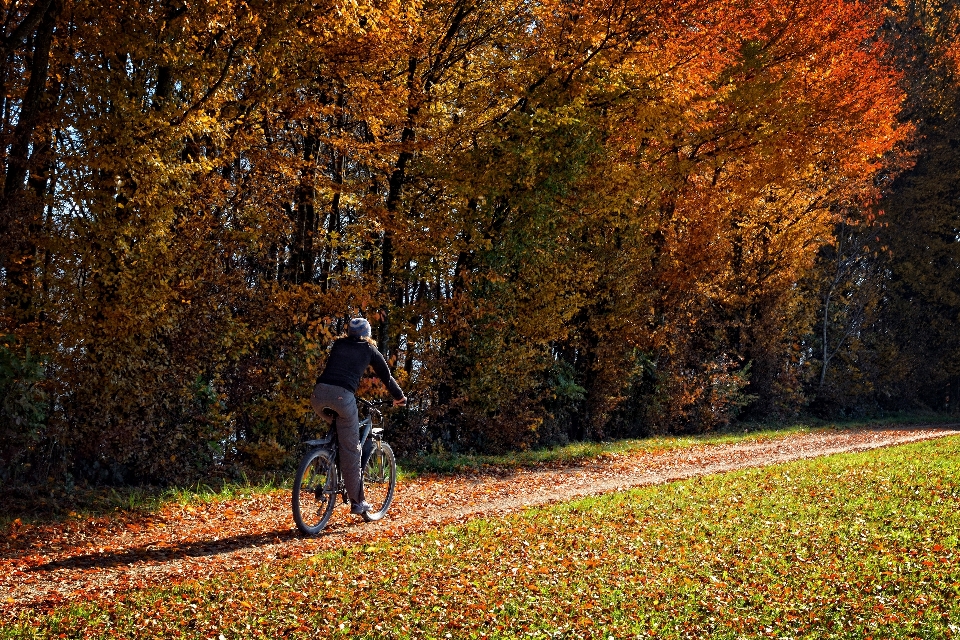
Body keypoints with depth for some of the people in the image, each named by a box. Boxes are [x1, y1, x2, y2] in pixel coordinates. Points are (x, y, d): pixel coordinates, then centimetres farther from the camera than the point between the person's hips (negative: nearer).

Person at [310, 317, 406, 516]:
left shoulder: (338, 345, 27)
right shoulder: (370, 351, 20)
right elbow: (386, 376, 28)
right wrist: (399, 397, 44)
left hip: (319, 394, 3)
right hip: (343, 396, -3)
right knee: (351, 451, 5)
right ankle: (357, 502, 9)